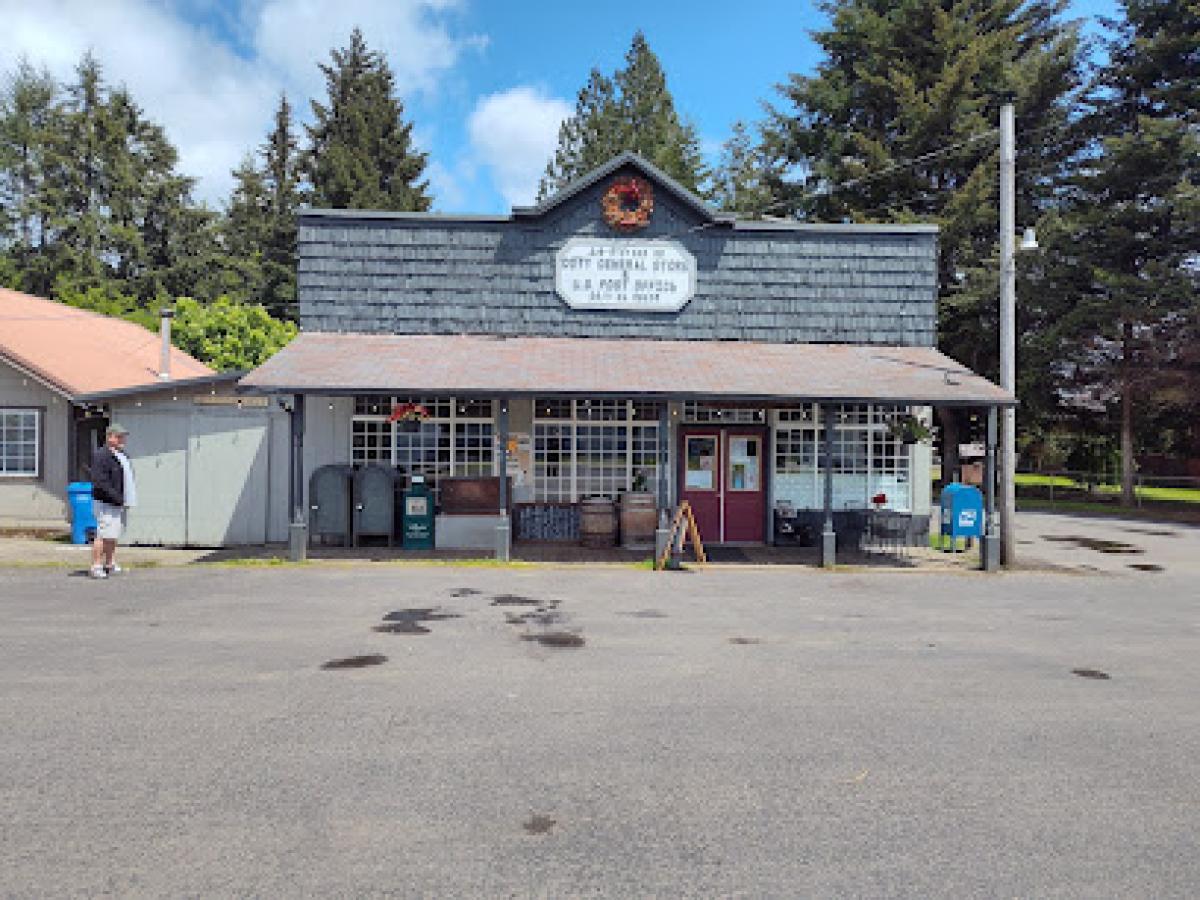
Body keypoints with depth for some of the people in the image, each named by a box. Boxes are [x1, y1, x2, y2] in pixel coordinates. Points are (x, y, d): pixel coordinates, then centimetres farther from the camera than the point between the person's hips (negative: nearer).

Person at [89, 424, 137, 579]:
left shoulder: (122, 454, 18)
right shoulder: (101, 455, -13)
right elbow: (99, 482, -21)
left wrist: (129, 499, 14)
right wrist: (117, 498, -22)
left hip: (120, 504, 10)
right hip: (107, 504, -10)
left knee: (113, 536, 15)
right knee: (103, 536, -9)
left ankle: (110, 565, 22)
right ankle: (96, 567, -4)